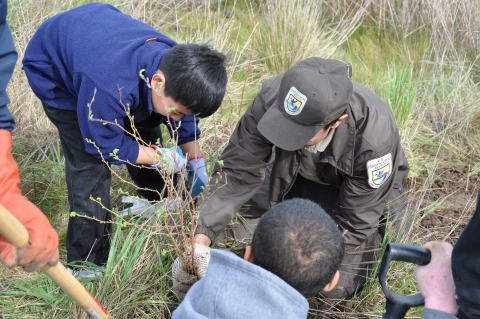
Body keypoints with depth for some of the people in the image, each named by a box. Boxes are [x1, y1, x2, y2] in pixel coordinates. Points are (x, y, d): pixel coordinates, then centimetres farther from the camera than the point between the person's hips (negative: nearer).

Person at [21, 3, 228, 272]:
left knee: (146, 136, 10)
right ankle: (88, 264, 1)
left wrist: (197, 166, 4)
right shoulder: (109, 87, -46)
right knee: (91, 165, -13)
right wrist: (162, 157, -20)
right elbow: (106, 147, -28)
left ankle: (164, 202, 38)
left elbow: (186, 120, -4)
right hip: (55, 69, -6)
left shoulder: (178, 67, -24)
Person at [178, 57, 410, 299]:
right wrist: (202, 235, -37)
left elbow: (352, 225, -29)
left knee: (336, 289, -12)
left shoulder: (373, 139, -40)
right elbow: (237, 171, -26)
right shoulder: (271, 97, -33)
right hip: (296, 177, 3)